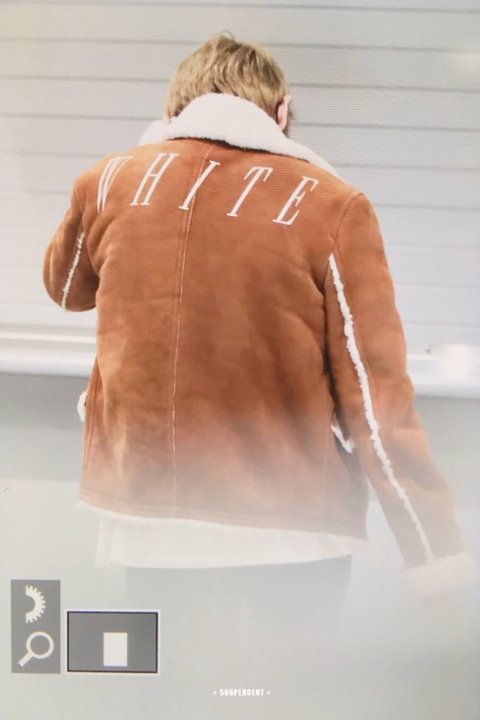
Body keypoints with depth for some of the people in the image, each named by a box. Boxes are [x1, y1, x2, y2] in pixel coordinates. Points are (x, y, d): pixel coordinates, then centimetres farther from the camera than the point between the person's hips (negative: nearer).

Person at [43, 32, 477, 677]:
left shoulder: (108, 182, 0)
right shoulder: (329, 204, -10)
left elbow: (66, 288, 20)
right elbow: (376, 390, -13)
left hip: (147, 511, 3)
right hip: (293, 525, -2)